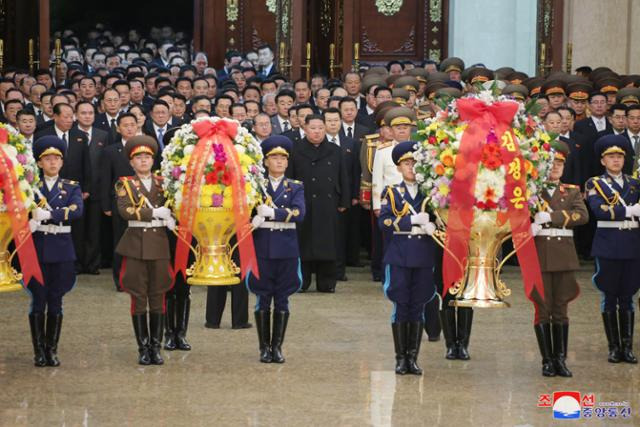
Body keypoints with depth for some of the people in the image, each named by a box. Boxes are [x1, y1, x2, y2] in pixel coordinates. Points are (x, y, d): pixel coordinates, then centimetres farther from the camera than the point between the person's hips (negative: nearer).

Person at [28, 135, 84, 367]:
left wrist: (48, 214, -24)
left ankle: (52, 350, 10)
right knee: (38, 300, -1)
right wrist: (31, 222, -27)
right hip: (37, 249, -1)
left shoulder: (72, 187, 7)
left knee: (56, 301, 3)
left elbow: (77, 210, -12)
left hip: (61, 250, 1)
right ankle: (39, 351, 5)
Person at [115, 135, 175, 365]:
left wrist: (171, 219, -8)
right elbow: (125, 210, -12)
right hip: (135, 245, -2)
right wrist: (154, 213, -17)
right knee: (139, 297, 1)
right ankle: (143, 348, 6)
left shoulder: (162, 183, 12)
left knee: (157, 297, 3)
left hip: (159, 244, 2)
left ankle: (156, 347, 9)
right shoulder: (125, 183, 3)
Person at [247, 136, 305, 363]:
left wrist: (271, 213, -18)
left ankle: (277, 347, 9)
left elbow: (299, 213, -10)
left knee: (282, 300, 3)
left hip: (286, 249, 1)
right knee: (263, 299, 2)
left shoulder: (295, 188, 7)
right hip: (262, 248, -1)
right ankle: (264, 347, 9)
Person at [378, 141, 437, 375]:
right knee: (401, 306, 0)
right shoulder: (392, 193, 5)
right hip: (399, 256, -2)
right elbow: (384, 221, -8)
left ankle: (413, 358, 10)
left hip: (424, 257, 2)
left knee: (418, 307, 5)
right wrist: (414, 220, -17)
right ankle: (401, 358, 7)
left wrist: (432, 226, -14)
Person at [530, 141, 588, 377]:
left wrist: (551, 216, -18)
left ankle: (560, 360, 8)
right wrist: (528, 226, -21)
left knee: (561, 310, 4)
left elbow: (583, 215, -7)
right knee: (543, 309, -1)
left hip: (564, 255, 2)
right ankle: (547, 360, 5)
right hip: (539, 256, -2)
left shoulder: (572, 191, 11)